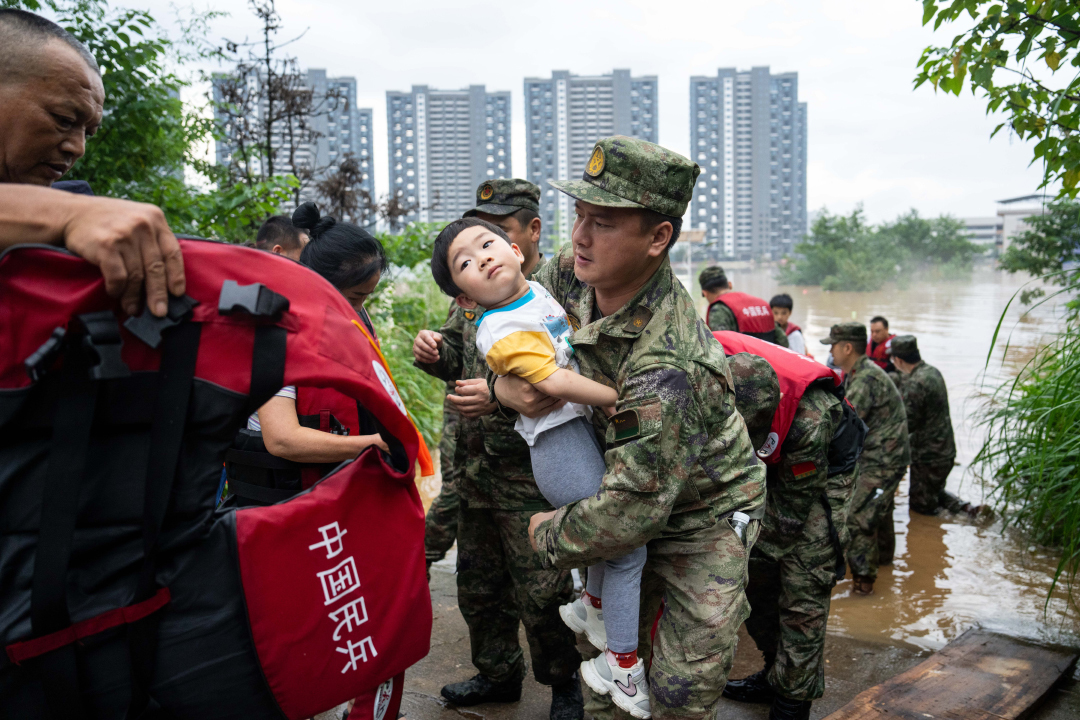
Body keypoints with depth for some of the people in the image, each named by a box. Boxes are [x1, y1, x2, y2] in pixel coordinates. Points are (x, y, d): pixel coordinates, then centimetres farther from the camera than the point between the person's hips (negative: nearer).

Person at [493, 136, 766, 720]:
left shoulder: (666, 370, -39)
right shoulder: (572, 273, -15)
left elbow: (629, 511, -34)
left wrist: (550, 537, -15)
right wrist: (504, 382, -19)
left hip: (699, 517, -7)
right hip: (622, 491, 7)